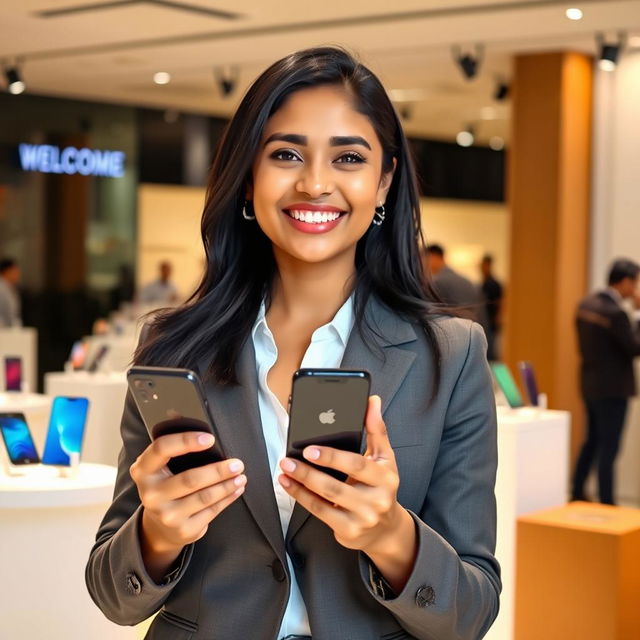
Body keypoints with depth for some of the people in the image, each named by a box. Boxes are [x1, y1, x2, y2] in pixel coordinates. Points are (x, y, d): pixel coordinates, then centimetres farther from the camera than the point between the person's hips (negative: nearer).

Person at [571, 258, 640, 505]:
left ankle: (577, 494, 29)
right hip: (613, 389, -8)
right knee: (609, 448, 0)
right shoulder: (615, 313, -23)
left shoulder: (586, 304, 4)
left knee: (592, 440, 21)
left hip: (589, 384, 8)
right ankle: (606, 504, 6)